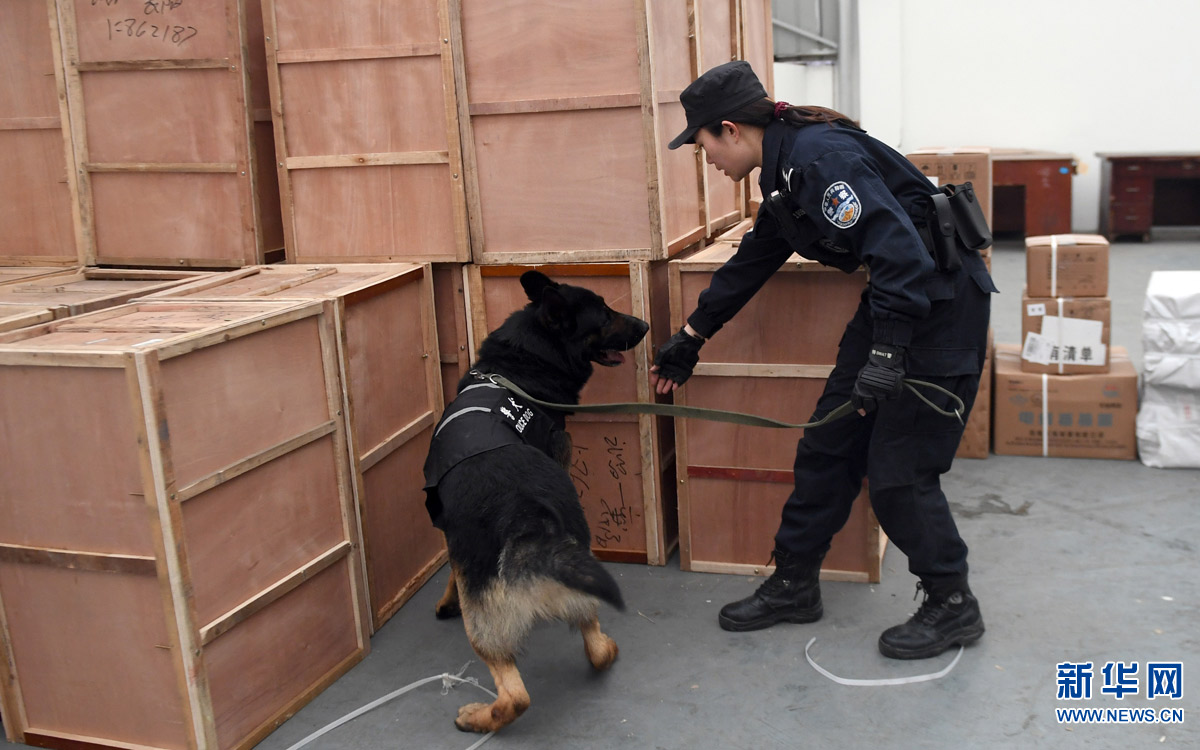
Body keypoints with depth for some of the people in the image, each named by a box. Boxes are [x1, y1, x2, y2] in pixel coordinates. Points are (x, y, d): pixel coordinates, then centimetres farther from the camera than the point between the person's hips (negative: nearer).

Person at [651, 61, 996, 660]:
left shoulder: (821, 156, -22)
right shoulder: (783, 169, 10)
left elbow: (899, 247, -30)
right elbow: (753, 261, 22)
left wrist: (887, 354, -33)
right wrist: (691, 336, 27)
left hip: (941, 302, -10)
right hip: (892, 300, 10)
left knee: (898, 471, -5)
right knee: (827, 445, 11)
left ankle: (952, 607, 16)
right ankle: (793, 585, 24)